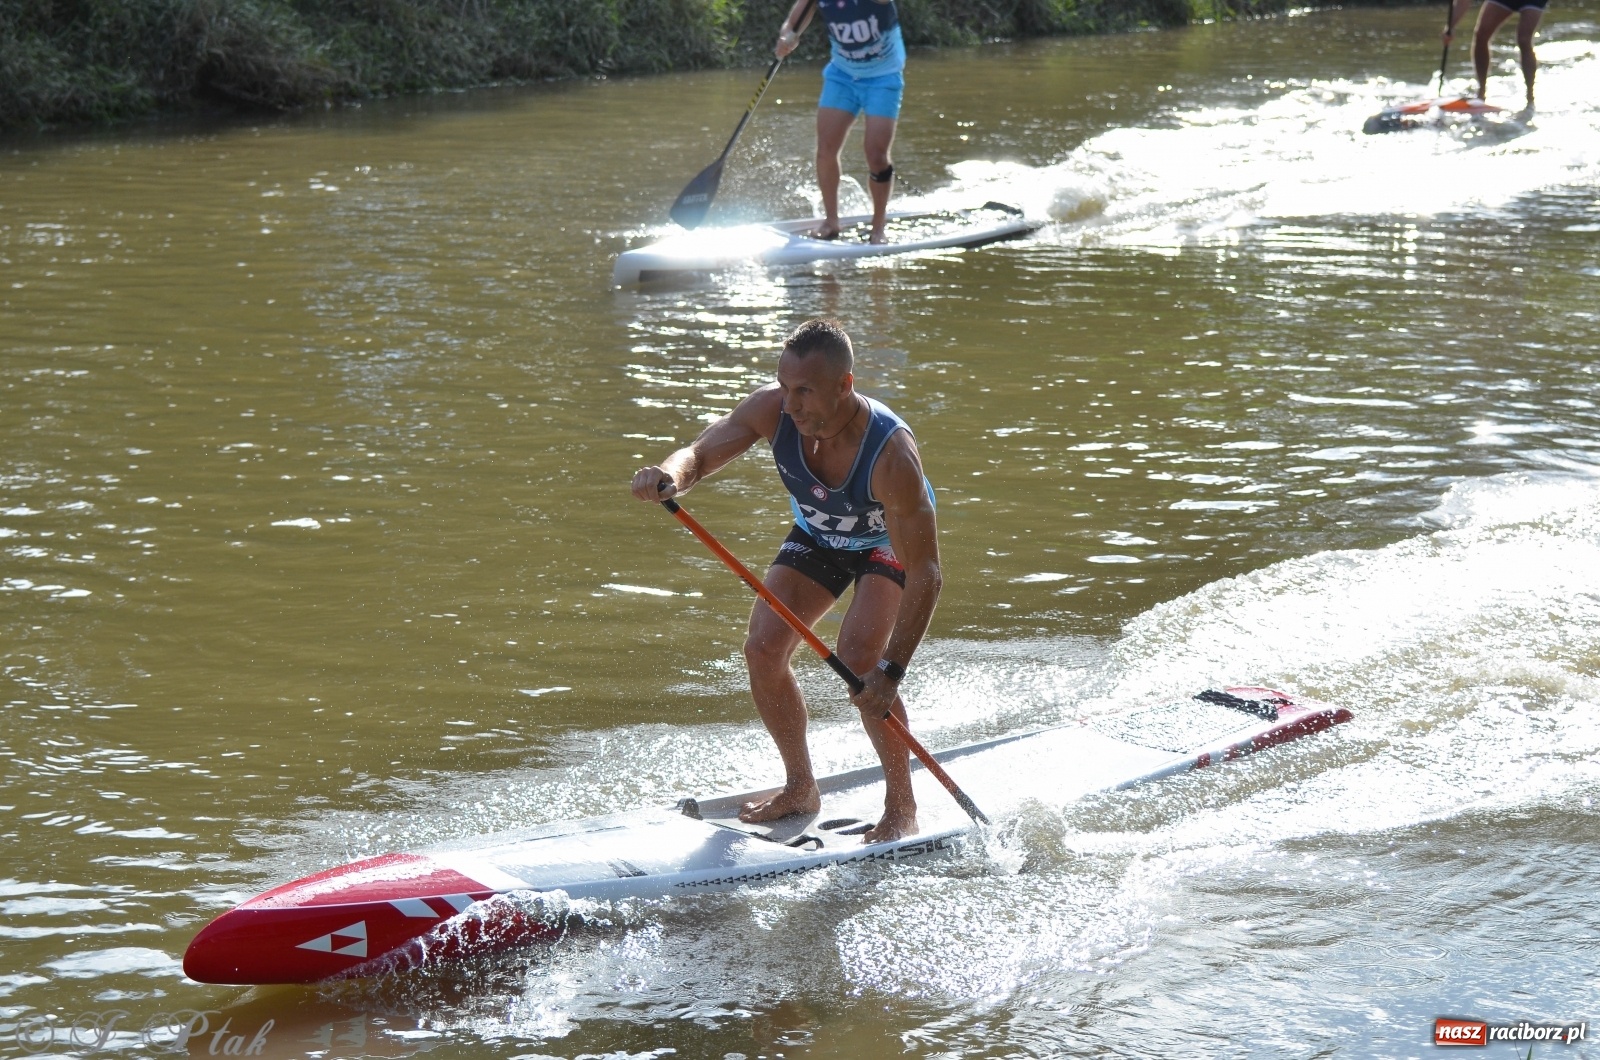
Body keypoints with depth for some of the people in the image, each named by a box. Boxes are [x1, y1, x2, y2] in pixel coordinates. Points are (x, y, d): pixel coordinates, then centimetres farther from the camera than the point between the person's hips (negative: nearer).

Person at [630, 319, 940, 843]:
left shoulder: (891, 453, -41)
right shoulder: (773, 411, -29)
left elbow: (925, 574, -39)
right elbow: (699, 453, -23)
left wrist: (891, 670, -44)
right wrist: (671, 475, -50)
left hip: (891, 542, -5)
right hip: (819, 536, 5)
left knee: (858, 657, -25)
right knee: (763, 647, -8)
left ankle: (902, 808, -6)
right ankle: (801, 788, 13)